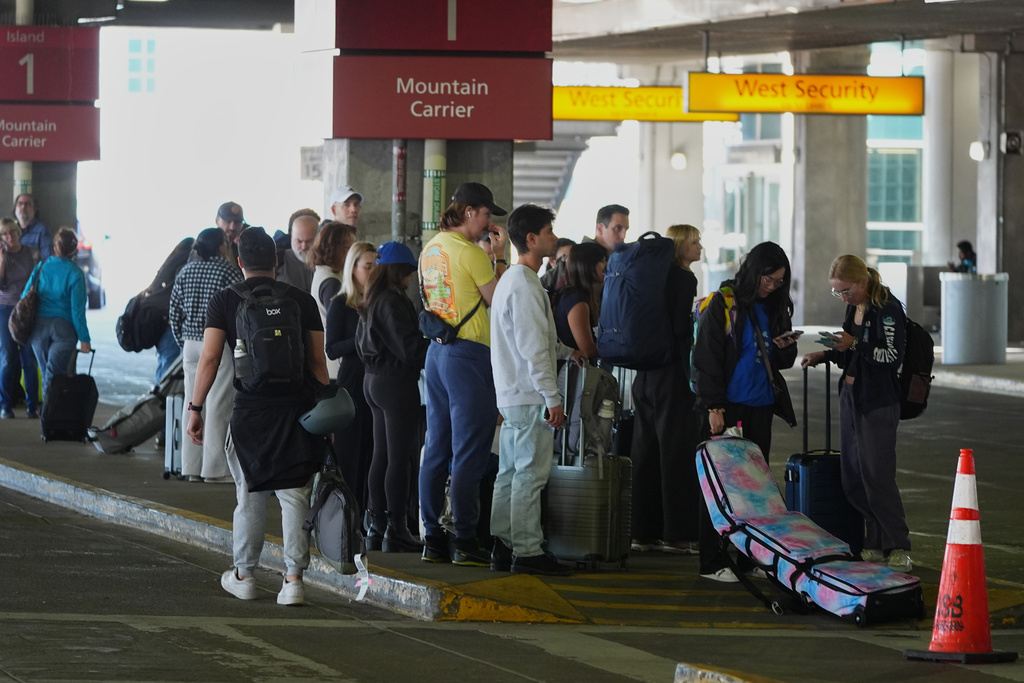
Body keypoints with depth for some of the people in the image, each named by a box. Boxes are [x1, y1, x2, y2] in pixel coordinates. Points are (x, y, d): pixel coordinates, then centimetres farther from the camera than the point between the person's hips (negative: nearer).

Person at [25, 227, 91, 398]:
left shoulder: (41, 267, 3)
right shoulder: (75, 273, -8)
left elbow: (25, 296, 5)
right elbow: (77, 309, -10)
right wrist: (84, 339, -5)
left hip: (38, 327, 3)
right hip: (64, 327, -3)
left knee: (47, 373, 15)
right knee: (53, 377, -7)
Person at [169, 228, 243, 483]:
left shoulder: (186, 272, 9)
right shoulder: (228, 272, -9)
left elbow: (174, 312, 10)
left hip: (191, 345, 6)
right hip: (220, 346, -6)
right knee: (217, 405, -3)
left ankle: (191, 467, 12)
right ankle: (215, 469, -4)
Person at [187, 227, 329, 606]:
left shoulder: (225, 301, 2)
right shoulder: (302, 300, 6)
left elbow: (210, 358, -3)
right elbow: (318, 361, 7)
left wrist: (195, 408, 2)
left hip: (250, 411, 0)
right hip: (299, 409, 1)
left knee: (250, 496, 11)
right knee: (295, 496, 1)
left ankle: (244, 575, 21)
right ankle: (294, 578, -4)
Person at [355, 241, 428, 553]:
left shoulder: (370, 302, 12)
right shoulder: (392, 302, -17)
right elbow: (408, 348, -21)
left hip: (374, 381, 10)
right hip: (396, 383, -10)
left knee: (381, 455, 14)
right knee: (399, 458, -7)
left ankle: (376, 523, 18)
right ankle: (396, 531, -7)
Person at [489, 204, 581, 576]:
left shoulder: (510, 280, 17)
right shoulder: (525, 285, -16)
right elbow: (533, 348, -20)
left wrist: (566, 351, 34)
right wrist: (552, 397, -20)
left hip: (512, 396, 10)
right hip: (530, 397, -10)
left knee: (511, 472, 11)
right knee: (531, 473, -8)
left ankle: (503, 547, 14)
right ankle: (527, 551, -8)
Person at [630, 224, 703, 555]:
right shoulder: (684, 279, -11)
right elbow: (682, 329, -19)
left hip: (647, 375, 8)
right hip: (673, 375, -8)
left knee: (646, 453, 10)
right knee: (676, 453, -4)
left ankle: (643, 531, 13)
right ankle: (677, 535, -3)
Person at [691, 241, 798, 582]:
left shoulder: (774, 308, 11)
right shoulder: (724, 302, -8)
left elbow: (781, 362, 20)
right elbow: (707, 358, -10)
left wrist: (787, 348, -4)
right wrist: (714, 407, -15)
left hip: (760, 407, 6)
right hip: (725, 406, -6)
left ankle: (749, 557, 14)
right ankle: (713, 563, 1)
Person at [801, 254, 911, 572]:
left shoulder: (888, 308, -14)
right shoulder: (854, 307, 13)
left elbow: (893, 355, -19)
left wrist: (854, 344, -23)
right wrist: (825, 355, 8)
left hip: (879, 403, -9)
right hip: (851, 397, 9)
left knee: (877, 477, -10)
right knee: (852, 479, 8)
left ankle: (899, 548, -2)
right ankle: (875, 544, 17)